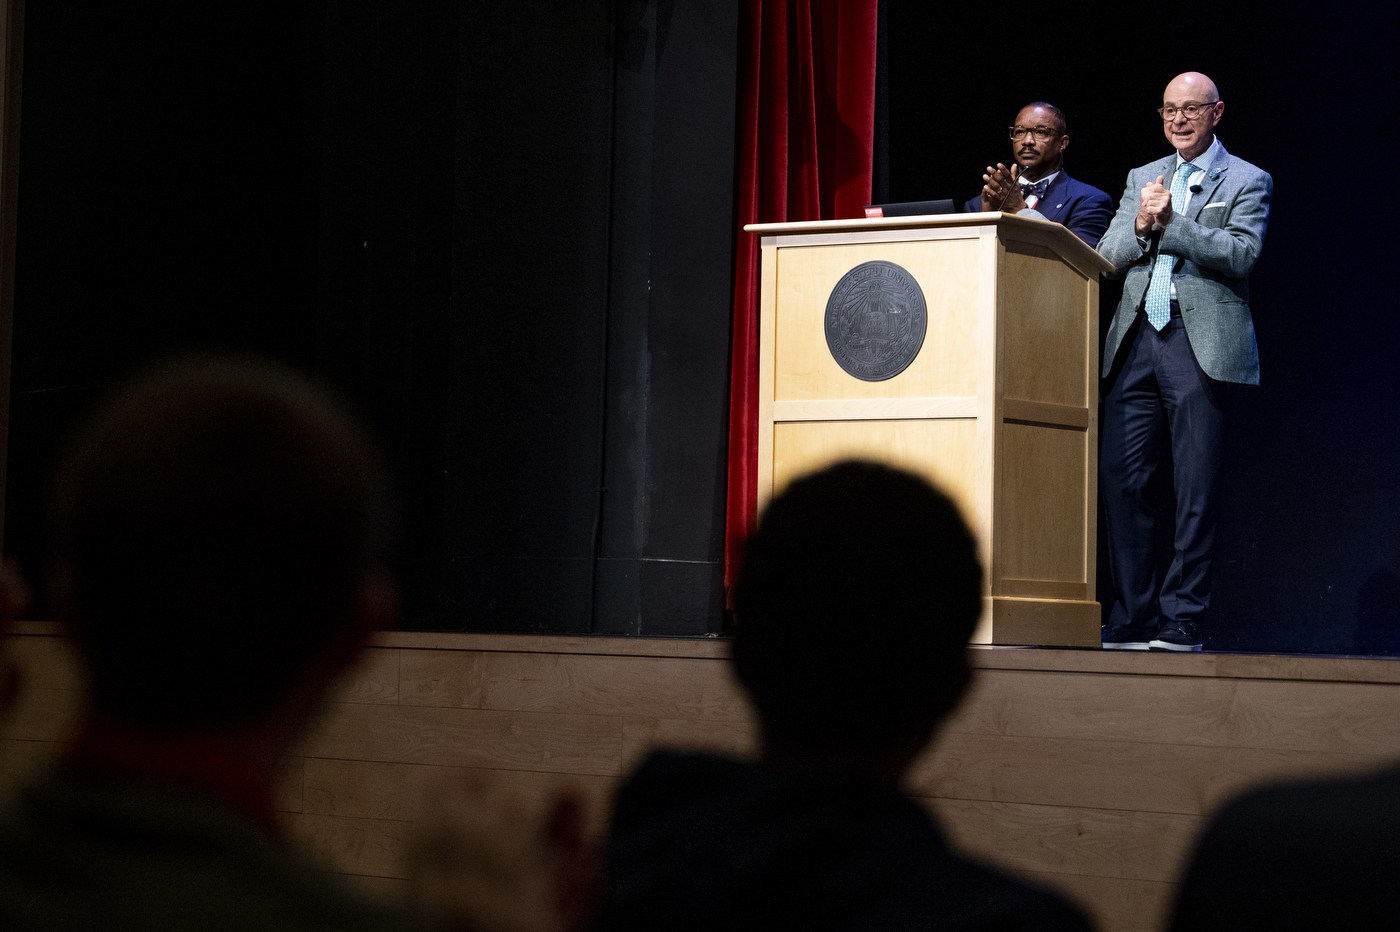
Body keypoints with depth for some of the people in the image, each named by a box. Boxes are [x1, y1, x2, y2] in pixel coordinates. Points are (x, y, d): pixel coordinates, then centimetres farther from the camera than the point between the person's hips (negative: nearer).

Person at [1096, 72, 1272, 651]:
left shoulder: (1247, 182, 8)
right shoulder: (1141, 178, 21)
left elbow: (1242, 254, -8)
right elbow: (1104, 258, 14)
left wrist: (1168, 222, -13)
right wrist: (1141, 226, -5)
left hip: (1199, 343, -4)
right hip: (1136, 342, 4)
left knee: (1196, 490, -4)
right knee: (1120, 479, -2)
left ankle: (1181, 620, 1)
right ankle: (1133, 619, 5)